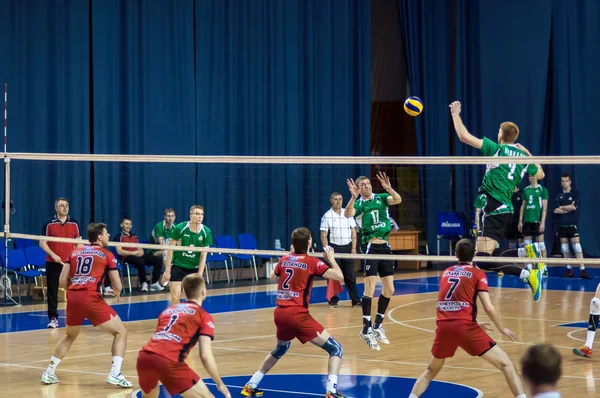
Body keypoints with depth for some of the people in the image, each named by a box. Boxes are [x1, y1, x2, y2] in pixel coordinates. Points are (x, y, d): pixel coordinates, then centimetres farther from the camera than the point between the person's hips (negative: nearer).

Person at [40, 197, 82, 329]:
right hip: (53, 262, -2)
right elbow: (42, 243, -2)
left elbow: (79, 242, 10)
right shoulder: (49, 224, -1)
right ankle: (53, 318, 2)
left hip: (70, 262, 2)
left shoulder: (74, 223, 6)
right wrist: (53, 255, -15)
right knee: (52, 291, -2)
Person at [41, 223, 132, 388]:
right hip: (90, 297, -5)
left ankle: (49, 373, 29)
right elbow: (118, 286, 7)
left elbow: (63, 280, 15)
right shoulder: (107, 254, 9)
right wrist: (116, 293, 31)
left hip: (72, 297, 5)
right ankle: (115, 374, -8)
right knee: (120, 332, 6)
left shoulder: (75, 252, 21)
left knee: (70, 336, 30)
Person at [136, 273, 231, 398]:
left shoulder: (168, 310, 30)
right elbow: (206, 356, 1)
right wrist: (220, 384, 13)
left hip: (144, 357, 6)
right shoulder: (204, 316, 12)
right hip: (168, 361, -6)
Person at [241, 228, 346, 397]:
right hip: (298, 314, -7)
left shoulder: (284, 259, 11)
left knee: (280, 349, 34)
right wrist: (331, 259, 5)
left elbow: (272, 277, 32)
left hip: (280, 313, 7)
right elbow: (339, 276, -11)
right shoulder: (311, 262, -5)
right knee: (336, 349, -2)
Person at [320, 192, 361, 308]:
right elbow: (323, 236, -3)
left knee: (350, 275, 3)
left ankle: (356, 300, 7)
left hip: (347, 247, 2)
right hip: (334, 247, -2)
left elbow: (353, 232, 9)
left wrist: (353, 248, 1)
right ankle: (333, 300, 9)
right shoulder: (327, 216, -1)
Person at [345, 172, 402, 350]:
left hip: (385, 246, 5)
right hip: (370, 247, -5)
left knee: (389, 290, 7)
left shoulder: (381, 198, 9)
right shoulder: (359, 203, -2)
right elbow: (348, 214, -23)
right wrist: (353, 197, -38)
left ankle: (378, 325, 21)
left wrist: (389, 189, -28)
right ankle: (366, 329, -8)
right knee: (370, 289, -12)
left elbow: (397, 200, -10)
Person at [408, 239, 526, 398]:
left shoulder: (446, 273, 20)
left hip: (443, 326, 5)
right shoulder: (477, 273, 5)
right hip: (464, 326, -5)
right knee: (506, 365, 1)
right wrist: (502, 329, 12)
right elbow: (488, 308, -3)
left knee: (431, 371, 28)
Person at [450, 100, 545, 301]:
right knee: (489, 254, 18)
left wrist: (455, 114, 6)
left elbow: (464, 136, -7)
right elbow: (540, 174, 31)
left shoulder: (497, 149, -4)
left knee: (483, 259, -17)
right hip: (506, 210, 8)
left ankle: (527, 274, -26)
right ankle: (526, 251, 3)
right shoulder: (523, 156, 12)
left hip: (495, 210, -8)